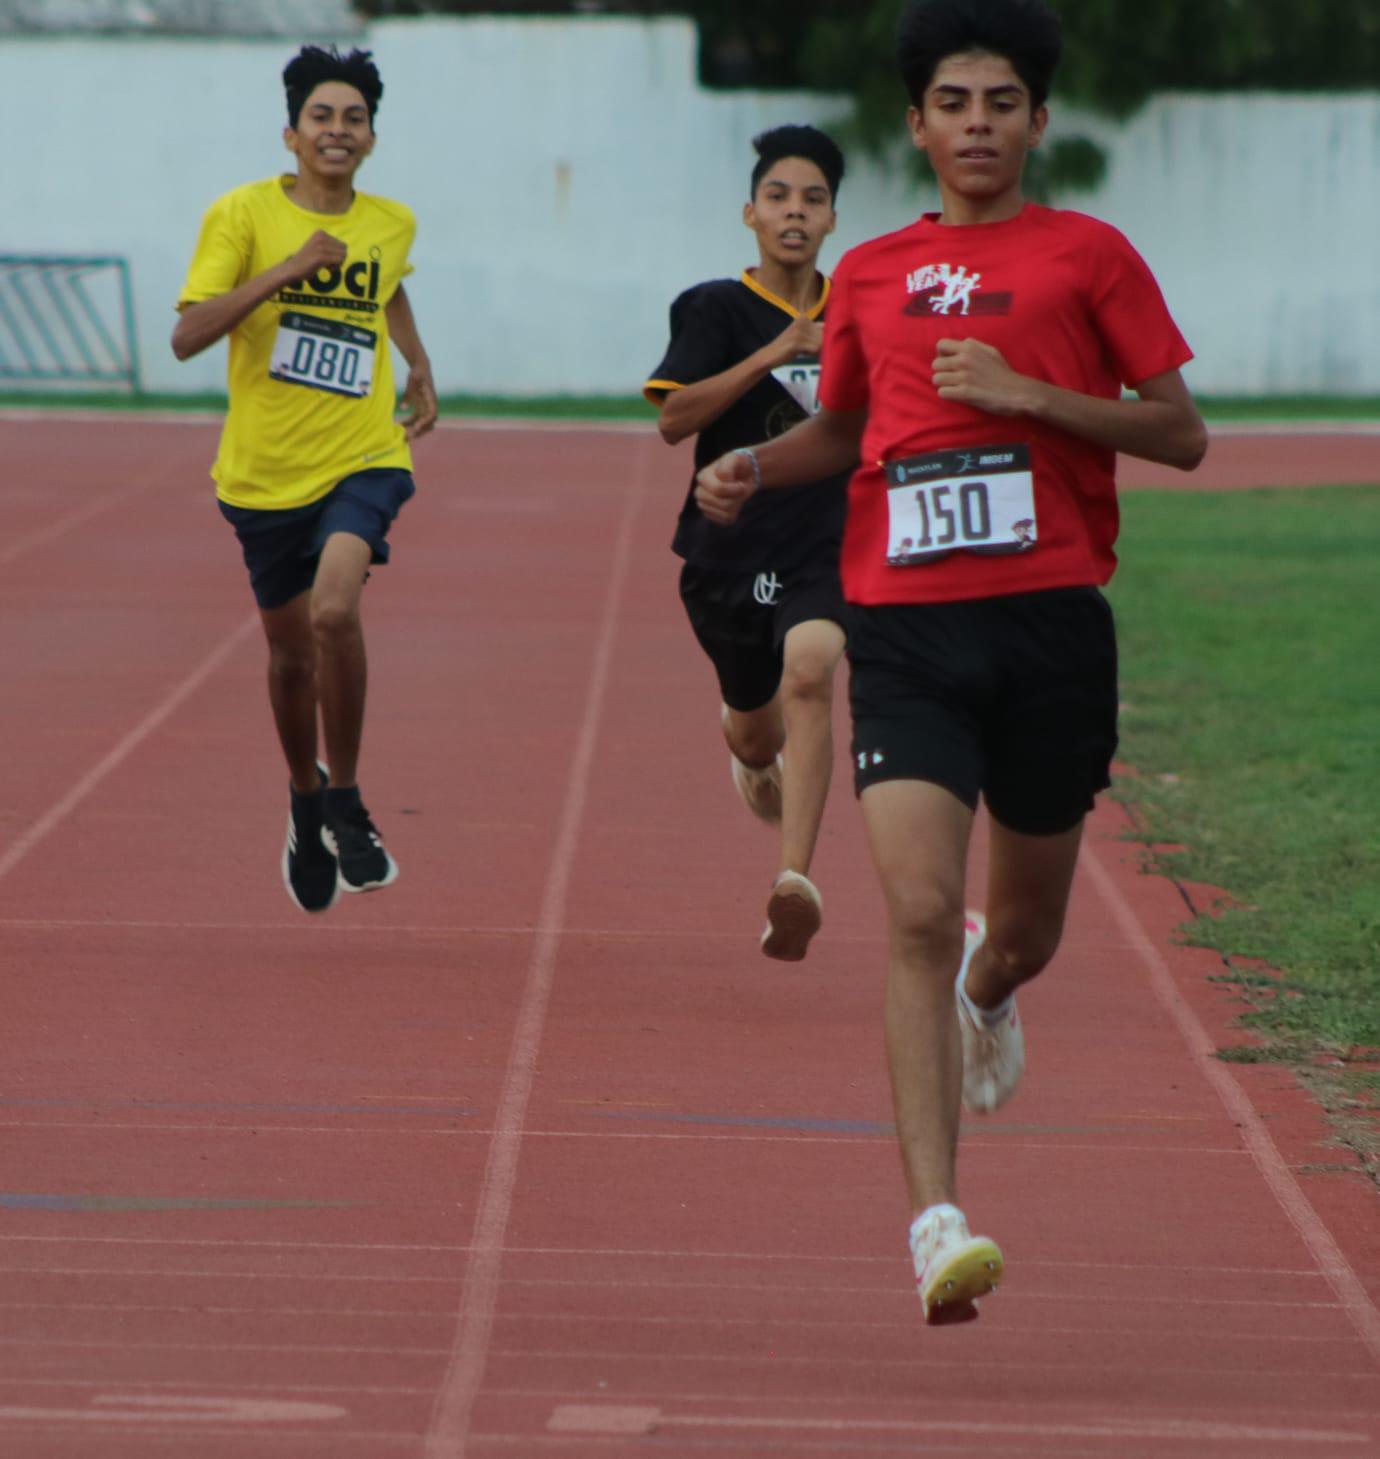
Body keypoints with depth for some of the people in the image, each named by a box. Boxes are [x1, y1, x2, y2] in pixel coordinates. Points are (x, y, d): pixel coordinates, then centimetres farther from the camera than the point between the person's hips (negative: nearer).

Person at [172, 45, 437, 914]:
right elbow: (188, 336, -17)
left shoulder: (392, 224, 4)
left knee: (334, 610, -26)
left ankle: (346, 804, -9)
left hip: (363, 457, 0)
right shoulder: (244, 213, -7)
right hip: (266, 472, 0)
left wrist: (421, 368, 24)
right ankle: (306, 803, 41)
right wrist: (285, 270, -24)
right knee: (291, 653, 12)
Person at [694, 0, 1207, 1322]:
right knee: (918, 908, -17)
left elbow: (1182, 434, 2)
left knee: (1026, 926, 14)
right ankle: (936, 1224, -19)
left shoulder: (1086, 256, 4)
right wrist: (754, 468, 7)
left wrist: (1032, 395, -11)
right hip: (906, 627, 1)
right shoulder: (869, 276, 12)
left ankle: (988, 985, 55)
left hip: (1051, 618, -1)